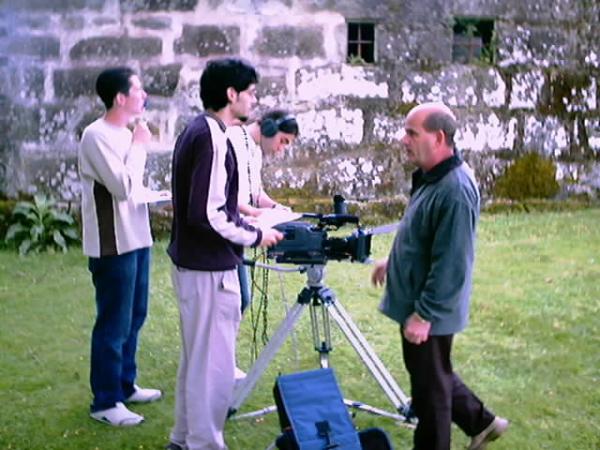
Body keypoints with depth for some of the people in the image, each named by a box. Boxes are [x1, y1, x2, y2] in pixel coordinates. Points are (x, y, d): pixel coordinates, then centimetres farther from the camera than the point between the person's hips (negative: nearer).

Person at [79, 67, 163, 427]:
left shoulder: (124, 133, 11)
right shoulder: (96, 136, -17)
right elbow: (123, 187, -23)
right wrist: (140, 146, -13)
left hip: (136, 238, 10)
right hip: (114, 245, -10)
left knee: (134, 317, 18)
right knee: (114, 324, -2)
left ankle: (125, 385, 33)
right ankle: (105, 402, 9)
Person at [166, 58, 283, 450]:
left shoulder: (197, 130, 10)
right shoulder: (212, 138, -20)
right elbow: (206, 214, -25)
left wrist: (243, 221, 13)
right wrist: (254, 237, -13)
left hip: (193, 262, 11)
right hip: (210, 268, -10)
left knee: (197, 355, 21)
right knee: (214, 361, 1)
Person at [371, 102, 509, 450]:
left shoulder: (455, 190, -27)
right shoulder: (432, 177, 5)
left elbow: (450, 264, -27)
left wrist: (424, 315, -24)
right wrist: (394, 261, 26)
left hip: (429, 313, -10)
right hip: (417, 303, 10)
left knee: (430, 386, 7)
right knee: (434, 373, 24)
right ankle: (481, 422, 39)